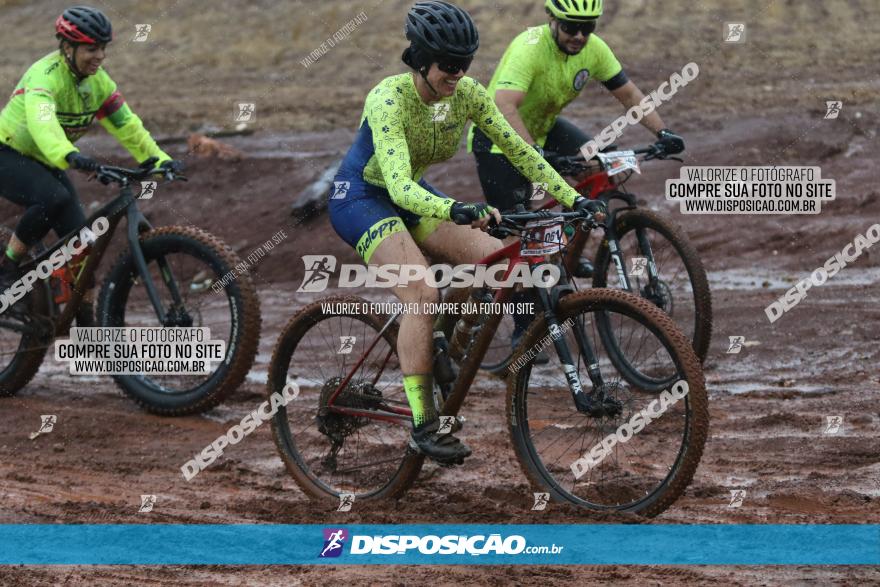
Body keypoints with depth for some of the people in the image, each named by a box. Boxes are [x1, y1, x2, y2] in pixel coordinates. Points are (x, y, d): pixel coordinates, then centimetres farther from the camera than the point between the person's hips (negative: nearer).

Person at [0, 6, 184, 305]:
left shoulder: (99, 82, -4)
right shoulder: (46, 75, -29)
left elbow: (127, 125, -3)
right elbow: (41, 121, -48)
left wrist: (160, 160, -17)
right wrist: (69, 156, -66)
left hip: (46, 164, 8)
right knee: (54, 198, -36)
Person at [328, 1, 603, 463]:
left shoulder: (467, 95, -12)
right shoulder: (390, 99, -31)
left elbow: (518, 151, -6)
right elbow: (400, 187, -41)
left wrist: (573, 199, -15)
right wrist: (455, 211, -59)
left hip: (414, 196, 7)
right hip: (360, 199, -7)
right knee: (423, 295, -27)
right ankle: (423, 426, -22)